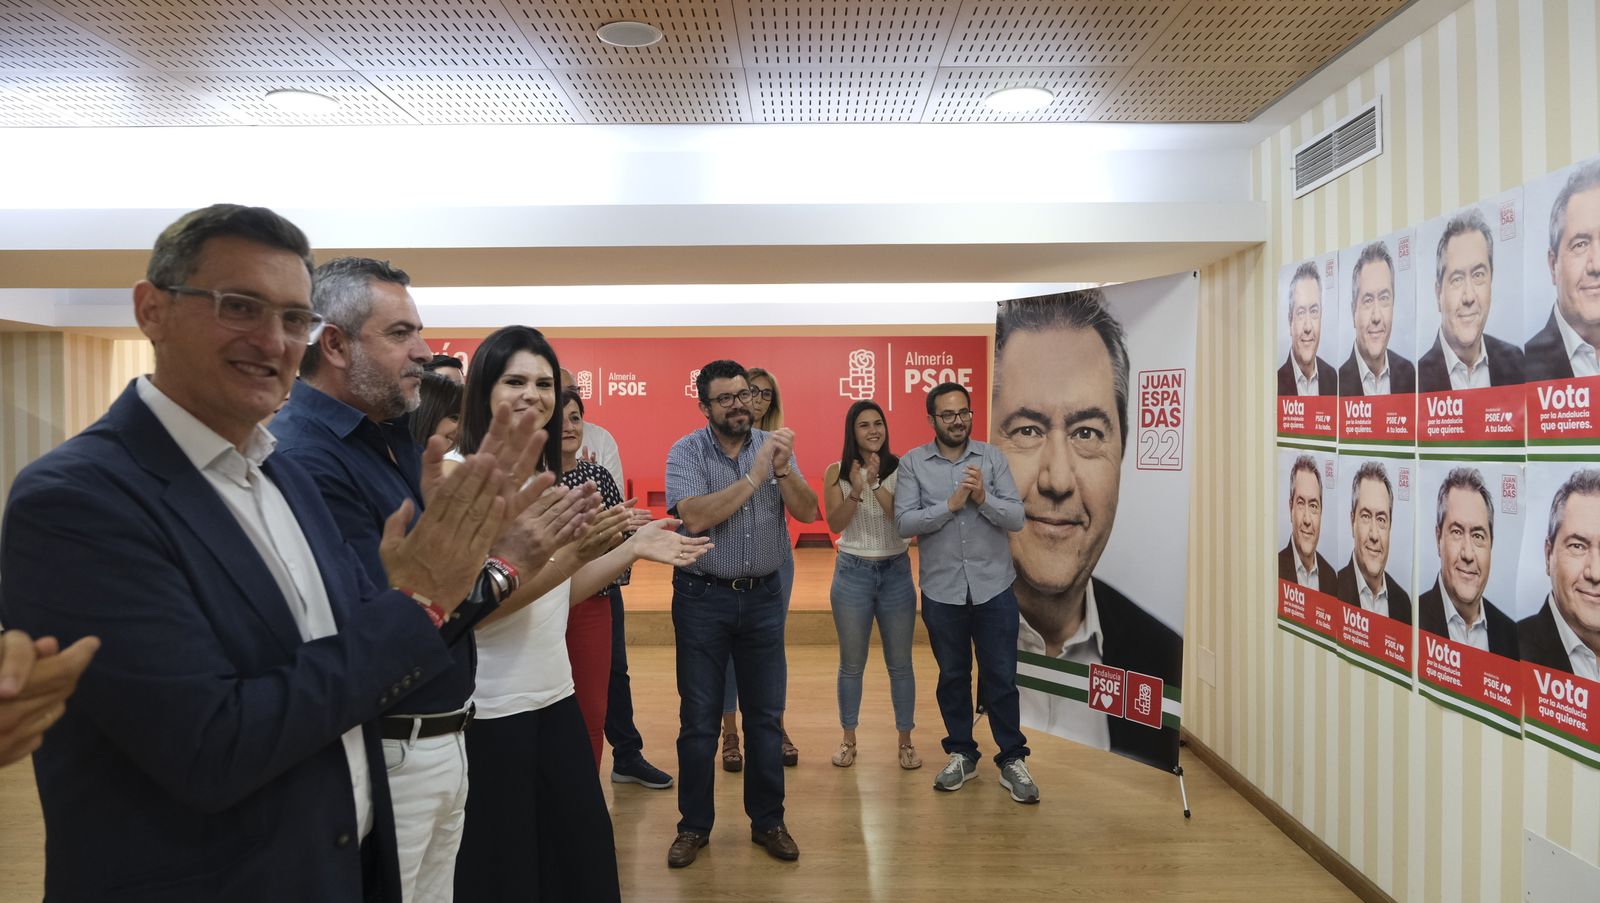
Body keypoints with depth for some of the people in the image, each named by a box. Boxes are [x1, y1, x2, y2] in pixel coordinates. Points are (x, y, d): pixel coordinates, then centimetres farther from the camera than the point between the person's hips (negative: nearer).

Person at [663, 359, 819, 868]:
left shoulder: (773, 446, 2)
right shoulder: (686, 452, -7)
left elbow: (807, 512, -6)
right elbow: (695, 517, -22)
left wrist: (782, 468, -22)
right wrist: (754, 475, -23)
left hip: (763, 597, 3)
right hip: (703, 598, -2)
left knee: (766, 716, 11)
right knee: (698, 720, 8)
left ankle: (767, 821, 27)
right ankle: (694, 826, 24)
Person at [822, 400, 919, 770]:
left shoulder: (900, 469, -4)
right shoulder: (837, 472, -2)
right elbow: (835, 524, -10)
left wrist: (877, 484, -24)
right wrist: (856, 490, -25)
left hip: (896, 572, 0)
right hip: (853, 572, 0)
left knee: (900, 663, 8)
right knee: (852, 664, 10)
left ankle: (906, 741, 22)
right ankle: (848, 739, 25)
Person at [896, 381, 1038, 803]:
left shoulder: (993, 457, 0)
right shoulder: (912, 463, -2)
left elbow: (1016, 518, -5)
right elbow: (904, 523, -11)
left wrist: (983, 498, -22)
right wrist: (951, 504, -20)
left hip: (993, 587, 0)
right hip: (941, 591, 0)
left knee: (1001, 677, 5)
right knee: (952, 677, 14)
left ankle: (1012, 759, 20)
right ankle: (961, 754, 30)